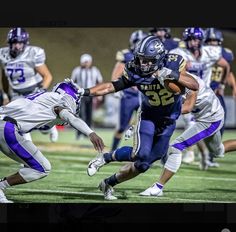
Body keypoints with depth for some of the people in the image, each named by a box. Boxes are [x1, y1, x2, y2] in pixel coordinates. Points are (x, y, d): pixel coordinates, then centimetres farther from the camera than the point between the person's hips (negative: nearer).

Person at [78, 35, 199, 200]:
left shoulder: (173, 63, -22)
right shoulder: (135, 71, -18)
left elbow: (195, 85, -29)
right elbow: (112, 87, -9)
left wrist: (174, 75, -43)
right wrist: (85, 92, -17)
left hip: (168, 121, 1)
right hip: (148, 116, -1)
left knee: (143, 164, 4)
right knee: (140, 154, -26)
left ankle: (109, 184, 22)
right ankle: (105, 158, -1)